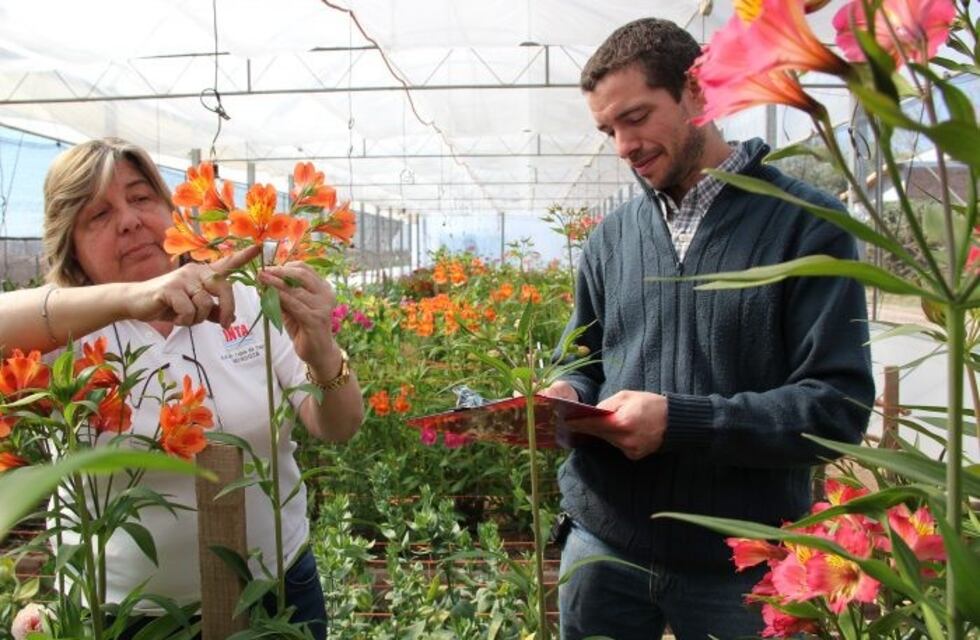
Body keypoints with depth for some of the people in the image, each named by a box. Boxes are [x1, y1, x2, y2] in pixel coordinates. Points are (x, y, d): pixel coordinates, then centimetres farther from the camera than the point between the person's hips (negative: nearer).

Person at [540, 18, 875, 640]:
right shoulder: (611, 237, 7)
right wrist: (567, 398, -7)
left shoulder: (807, 224, -8)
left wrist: (679, 420, -22)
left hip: (742, 564, -4)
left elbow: (838, 405, -13)